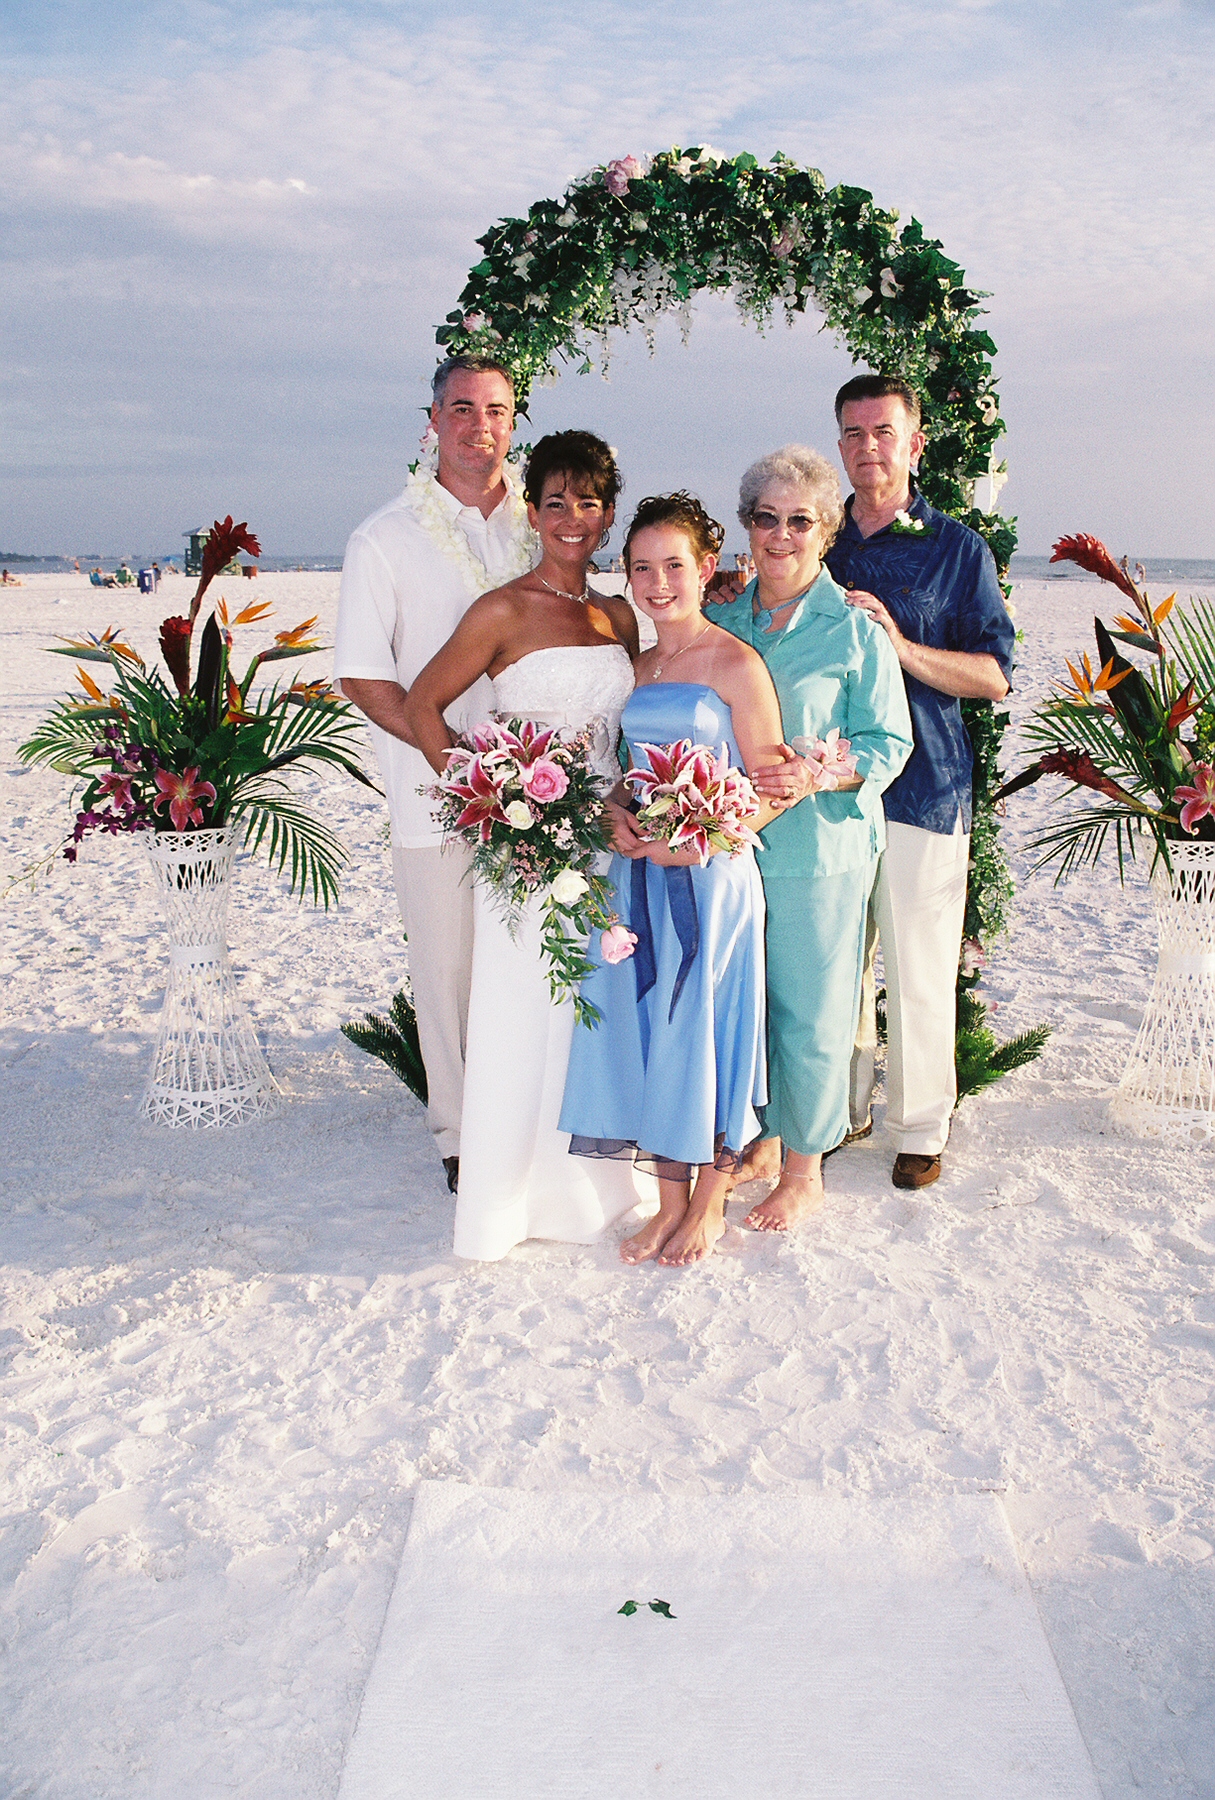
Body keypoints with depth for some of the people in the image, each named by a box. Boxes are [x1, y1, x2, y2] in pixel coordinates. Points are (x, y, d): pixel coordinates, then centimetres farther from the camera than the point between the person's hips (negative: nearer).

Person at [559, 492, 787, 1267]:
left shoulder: (735, 664, -7)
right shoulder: (639, 667, 12)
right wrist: (619, 816, -2)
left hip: (712, 877, -6)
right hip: (640, 876, 6)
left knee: (703, 1030, 2)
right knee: (645, 1032, 8)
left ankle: (710, 1202, 22)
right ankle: (671, 1200, 23)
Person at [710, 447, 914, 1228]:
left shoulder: (855, 628, -3)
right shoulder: (723, 618, 10)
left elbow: (889, 742, -4)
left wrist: (819, 775, -21)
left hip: (817, 848, -4)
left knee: (809, 1013, 1)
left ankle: (806, 1170, 18)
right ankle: (762, 1142, 30)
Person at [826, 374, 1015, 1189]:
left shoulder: (958, 549, 4)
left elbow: (994, 676, -3)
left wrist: (902, 647, -16)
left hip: (923, 784, -3)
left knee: (920, 966, -1)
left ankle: (922, 1126, 14)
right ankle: (841, 1107, 24)